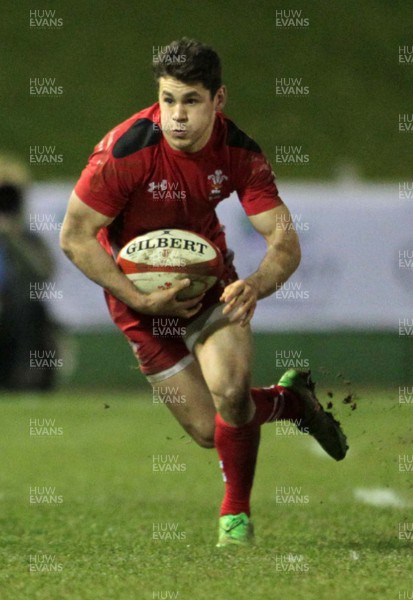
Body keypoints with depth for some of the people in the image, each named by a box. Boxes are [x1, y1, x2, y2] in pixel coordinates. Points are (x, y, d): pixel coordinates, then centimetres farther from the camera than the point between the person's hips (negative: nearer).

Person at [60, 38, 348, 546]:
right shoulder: (125, 150, -27)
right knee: (208, 430, -2)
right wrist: (140, 300, -26)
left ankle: (236, 513, 1)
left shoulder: (239, 152, -18)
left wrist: (255, 286, -39)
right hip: (139, 289, -1)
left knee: (230, 391, -24)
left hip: (209, 277, 1)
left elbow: (284, 240, -17)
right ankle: (291, 399, 30)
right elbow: (74, 237, -20)